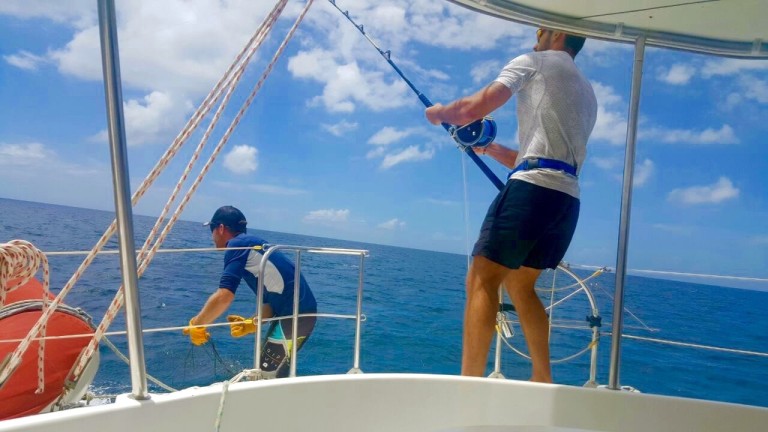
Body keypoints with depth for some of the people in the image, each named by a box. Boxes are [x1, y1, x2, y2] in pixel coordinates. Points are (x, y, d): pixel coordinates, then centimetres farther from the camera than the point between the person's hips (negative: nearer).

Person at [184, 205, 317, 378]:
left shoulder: (238, 244, -7)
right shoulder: (254, 245, 21)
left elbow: (224, 297, -18)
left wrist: (196, 324, -4)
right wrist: (251, 324, 7)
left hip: (295, 314, -9)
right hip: (303, 311, 9)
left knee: (268, 375, 1)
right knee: (274, 371, 21)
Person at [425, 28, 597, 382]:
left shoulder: (536, 61, 10)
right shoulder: (587, 93, 32)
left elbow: (472, 109, -3)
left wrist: (439, 113, 17)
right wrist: (493, 150, 31)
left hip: (533, 189, -8)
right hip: (568, 199, 8)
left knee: (481, 281, -10)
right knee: (519, 284, 18)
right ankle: (542, 380, 18)